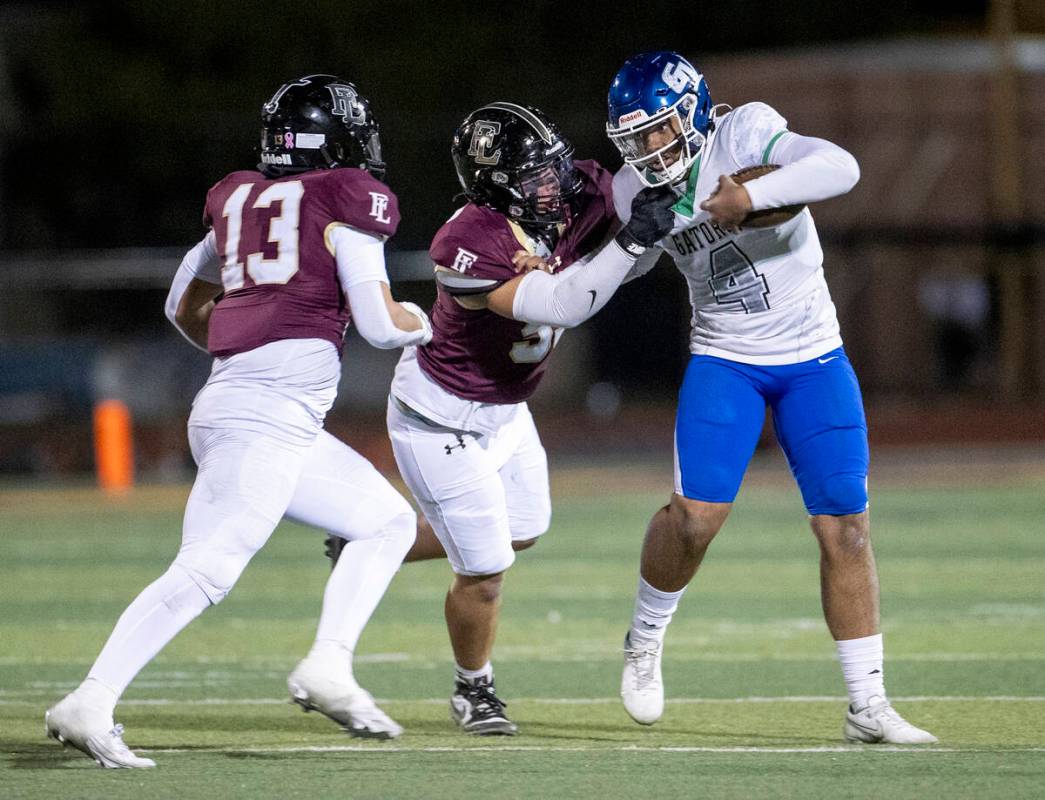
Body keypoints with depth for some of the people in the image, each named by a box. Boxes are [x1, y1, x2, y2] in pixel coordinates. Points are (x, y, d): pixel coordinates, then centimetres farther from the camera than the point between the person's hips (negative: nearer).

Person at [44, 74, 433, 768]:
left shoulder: (239, 199, 20)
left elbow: (185, 308, 30)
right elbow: (379, 324, -4)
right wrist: (418, 323, 17)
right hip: (269, 415, -9)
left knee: (389, 522, 16)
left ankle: (329, 666, 5)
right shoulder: (350, 200, 0)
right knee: (208, 569, -16)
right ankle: (92, 703, -23)